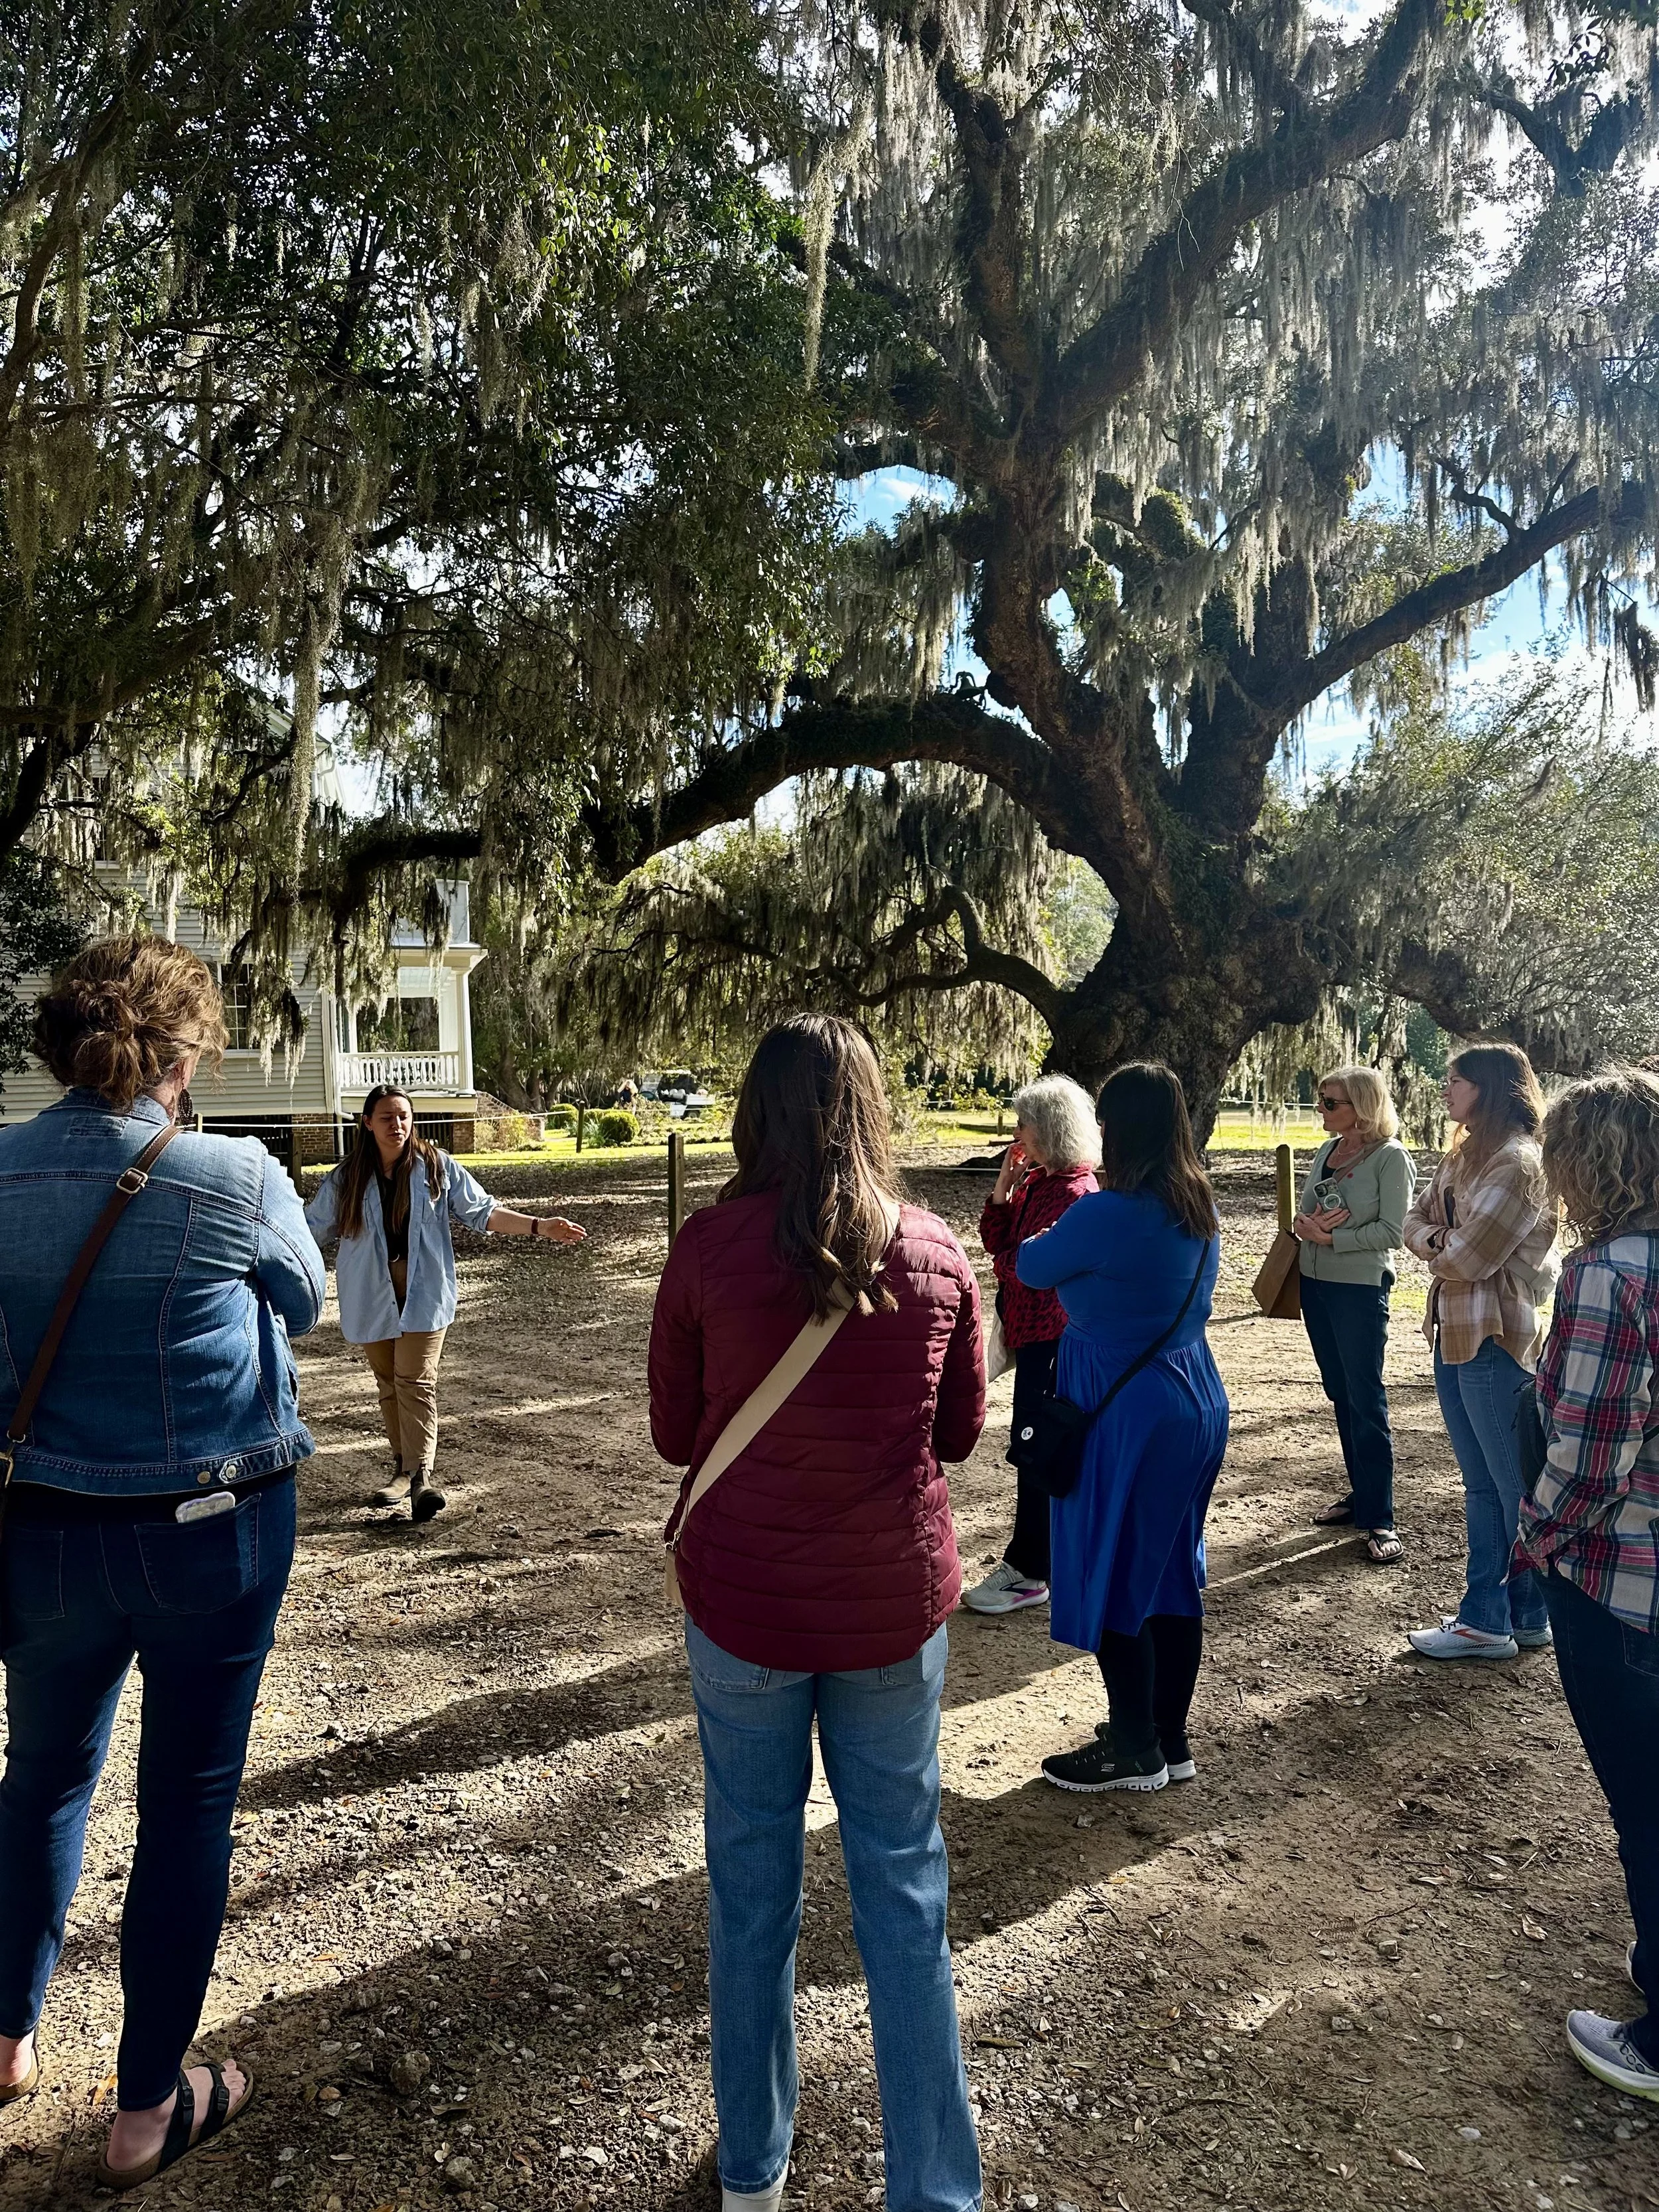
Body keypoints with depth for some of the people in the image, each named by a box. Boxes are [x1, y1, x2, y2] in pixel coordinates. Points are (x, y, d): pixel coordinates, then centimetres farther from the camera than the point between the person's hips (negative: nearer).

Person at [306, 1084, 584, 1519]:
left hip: (424, 1292, -3)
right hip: (373, 1298, 3)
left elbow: (482, 1212, 1)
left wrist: (539, 1225, -8)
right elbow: (311, 1227, 10)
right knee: (389, 1382, 12)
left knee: (416, 1380, -11)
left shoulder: (438, 1167, -1)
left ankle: (420, 1475, -14)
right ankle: (403, 1464, 26)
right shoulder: (346, 1180, 2)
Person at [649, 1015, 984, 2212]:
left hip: (743, 1605, 0)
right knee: (904, 1888, 14)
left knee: (752, 1884, 17)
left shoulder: (708, 1247, -13)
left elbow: (675, 1434, -1)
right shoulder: (937, 1252, -8)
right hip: (894, 1606, 1)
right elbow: (961, 1431, 4)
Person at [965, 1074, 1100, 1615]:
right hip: (1033, 1328, 10)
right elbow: (997, 1241, 9)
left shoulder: (1075, 1193, -19)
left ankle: (1029, 1572, 4)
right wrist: (1003, 1190, -4)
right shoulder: (1038, 1181, 10)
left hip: (1052, 1334, -10)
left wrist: (1005, 1263, -2)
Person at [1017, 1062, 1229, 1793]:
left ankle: (1136, 1751, 19)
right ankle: (1170, 1739, 29)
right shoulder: (1201, 1211, 3)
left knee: (1111, 1579, 6)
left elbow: (1032, 1267, -6)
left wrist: (1066, 1225, 12)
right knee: (1172, 1573, 17)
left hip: (1124, 1417, -8)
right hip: (1195, 1406, 8)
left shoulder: (1105, 1215, -22)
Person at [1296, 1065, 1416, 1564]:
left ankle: (1379, 1519, 4)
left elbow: (1391, 1231, -16)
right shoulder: (1327, 1150, 8)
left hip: (1361, 1290, -7)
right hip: (1315, 1284, 7)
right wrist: (1306, 1224, -11)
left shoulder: (1390, 1157, -12)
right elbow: (1302, 1213, 11)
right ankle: (1360, 1495, 27)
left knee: (1366, 1401, -3)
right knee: (1340, 1395, 15)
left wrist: (1331, 1238, -16)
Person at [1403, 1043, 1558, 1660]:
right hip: (1456, 1332, 9)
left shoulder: (1518, 1163, -19)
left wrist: (1435, 1248, -2)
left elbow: (1468, 1258, -22)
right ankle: (1485, 1616, 26)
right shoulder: (1465, 1156, 11)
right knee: (1482, 1487, 16)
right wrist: (1437, 1241, -9)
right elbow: (1416, 1219, 12)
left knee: (1517, 1489, 7)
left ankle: (1530, 1618, 23)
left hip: (1497, 1342, -9)